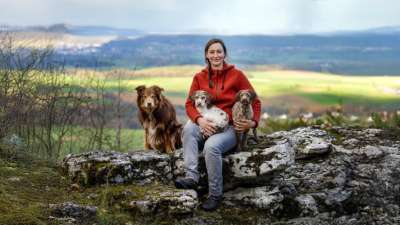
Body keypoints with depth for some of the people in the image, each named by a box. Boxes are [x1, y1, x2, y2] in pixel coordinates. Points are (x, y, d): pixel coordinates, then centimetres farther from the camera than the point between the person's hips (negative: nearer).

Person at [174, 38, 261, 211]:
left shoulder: (236, 75, 0)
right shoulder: (199, 77, 8)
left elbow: (255, 101, 3)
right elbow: (190, 104, 1)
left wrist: (253, 122, -15)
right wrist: (200, 120, -20)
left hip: (230, 127, -3)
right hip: (207, 125, 3)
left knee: (212, 146, -33)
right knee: (189, 128, -30)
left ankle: (215, 194, -18)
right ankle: (191, 177, -33)